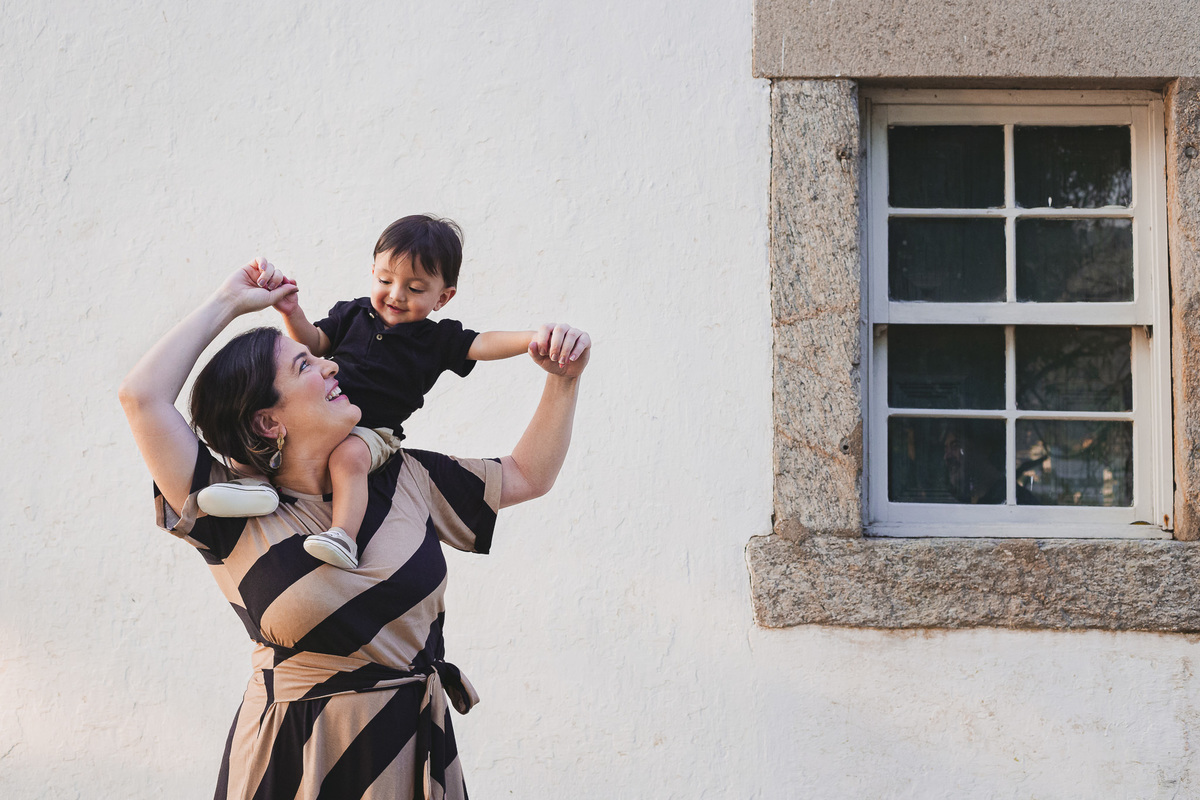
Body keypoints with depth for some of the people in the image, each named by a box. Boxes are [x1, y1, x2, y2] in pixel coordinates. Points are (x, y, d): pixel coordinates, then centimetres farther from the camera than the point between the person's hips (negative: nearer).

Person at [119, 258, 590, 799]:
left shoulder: (399, 479, 5)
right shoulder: (236, 518, -9)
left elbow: (527, 476, 15)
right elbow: (141, 396, -19)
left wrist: (564, 381, 1)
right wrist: (228, 302, -8)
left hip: (417, 751, 4)